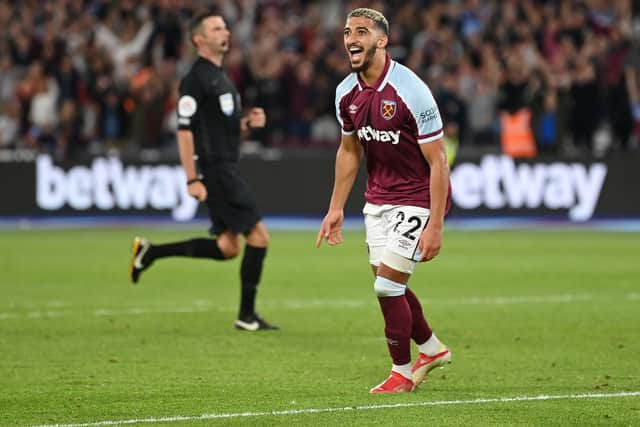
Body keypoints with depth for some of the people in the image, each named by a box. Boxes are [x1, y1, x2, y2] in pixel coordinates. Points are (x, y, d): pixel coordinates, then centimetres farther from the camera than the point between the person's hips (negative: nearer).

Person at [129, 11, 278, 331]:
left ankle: (150, 253, 17)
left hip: (227, 169, 10)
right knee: (258, 236, -8)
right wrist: (192, 179, -21)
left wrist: (248, 122, 5)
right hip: (216, 170, -10)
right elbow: (184, 131, -17)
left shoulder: (221, 77, 17)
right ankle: (247, 316, 0)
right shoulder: (196, 79, -12)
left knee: (227, 247, 11)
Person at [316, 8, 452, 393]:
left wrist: (435, 225, -22)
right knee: (389, 287, 11)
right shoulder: (347, 93, -2)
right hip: (378, 198, 7)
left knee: (388, 285, -9)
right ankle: (432, 349, 35)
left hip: (418, 199, -7)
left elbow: (438, 161, -20)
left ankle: (402, 372, 9)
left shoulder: (411, 91, -23)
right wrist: (336, 208, 13)